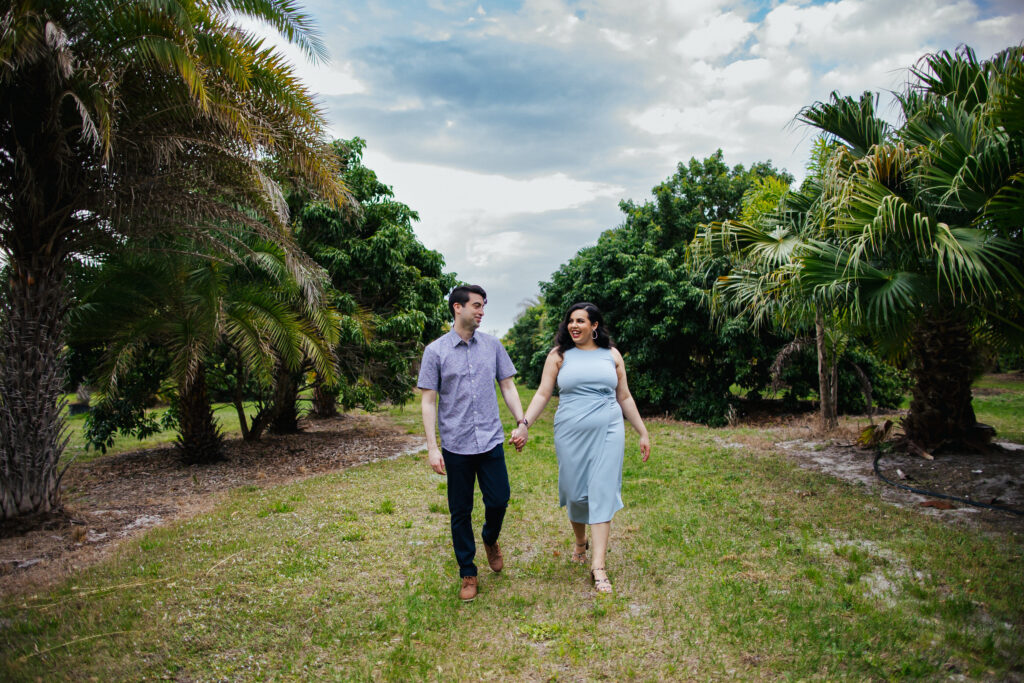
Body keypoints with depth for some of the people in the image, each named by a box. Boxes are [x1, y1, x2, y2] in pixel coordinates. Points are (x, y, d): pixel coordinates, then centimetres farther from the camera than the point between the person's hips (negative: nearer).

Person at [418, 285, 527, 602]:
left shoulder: (492, 345, 5)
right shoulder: (435, 351, -3)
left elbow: (507, 386, 10)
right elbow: (428, 401, -3)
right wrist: (432, 448, -8)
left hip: (491, 440, 2)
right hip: (456, 445, -2)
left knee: (499, 499, 4)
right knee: (460, 512, 7)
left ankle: (490, 540, 38)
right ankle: (468, 573, 25)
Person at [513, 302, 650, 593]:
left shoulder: (612, 354, 8)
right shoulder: (559, 355, 4)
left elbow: (624, 397, 14)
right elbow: (543, 394, 1)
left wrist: (643, 433, 14)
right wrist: (525, 424, -13)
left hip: (607, 433, 0)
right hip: (571, 435, 0)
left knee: (602, 494, -5)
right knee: (575, 493, 7)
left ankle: (598, 566, -2)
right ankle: (580, 543, 35)